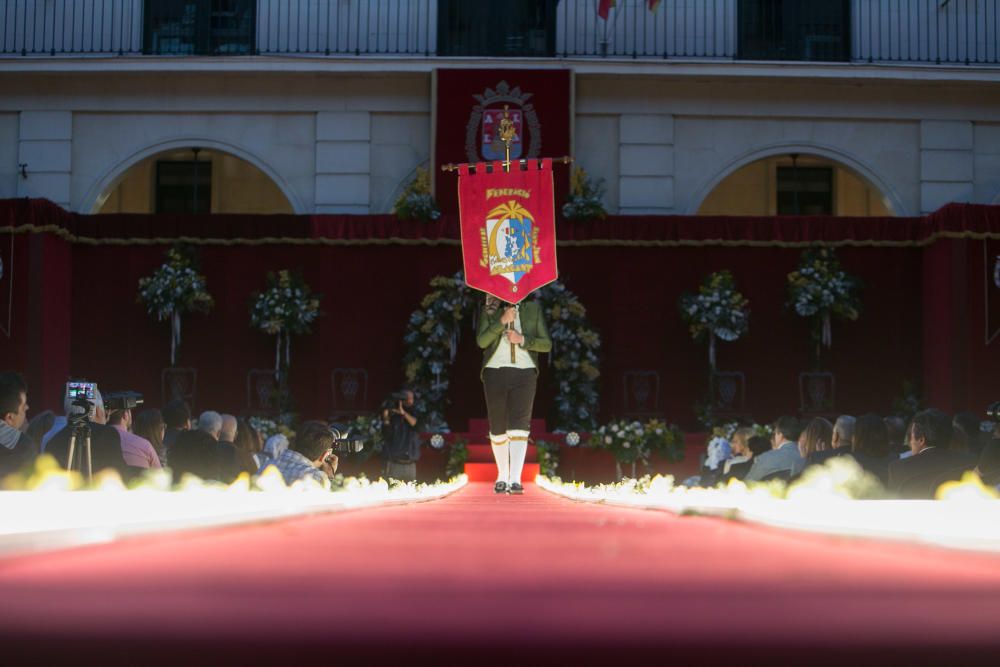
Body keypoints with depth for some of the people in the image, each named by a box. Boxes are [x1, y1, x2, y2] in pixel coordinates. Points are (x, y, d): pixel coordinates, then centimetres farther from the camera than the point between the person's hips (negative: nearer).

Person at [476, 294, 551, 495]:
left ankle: (515, 479, -22)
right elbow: (481, 341, -5)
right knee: (497, 426, 6)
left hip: (524, 372, -1)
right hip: (495, 372, 1)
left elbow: (547, 344, 7)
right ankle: (502, 476, 21)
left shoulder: (533, 309, 10)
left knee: (519, 423, -15)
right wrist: (501, 321, -16)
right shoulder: (489, 311, 9)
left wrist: (522, 340, -9)